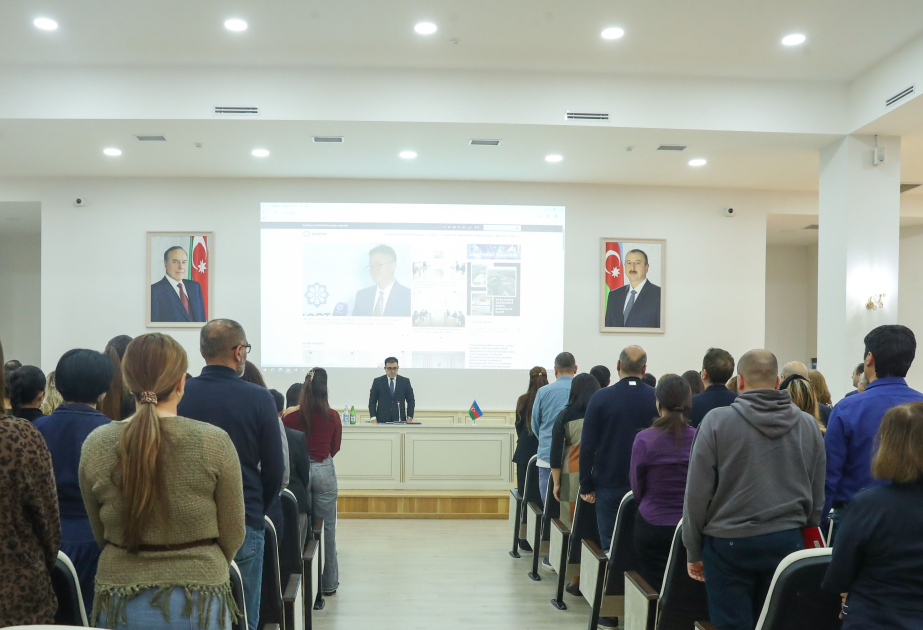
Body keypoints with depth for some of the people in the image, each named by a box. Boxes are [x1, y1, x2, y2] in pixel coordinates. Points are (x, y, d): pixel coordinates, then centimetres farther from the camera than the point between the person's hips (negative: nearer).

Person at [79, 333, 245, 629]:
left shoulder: (95, 445, -7)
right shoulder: (215, 443, -14)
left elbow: (100, 534, 5)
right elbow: (232, 535, -5)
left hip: (120, 601, 2)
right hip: (198, 603, -2)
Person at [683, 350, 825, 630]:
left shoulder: (717, 421, -9)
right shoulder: (808, 425, 2)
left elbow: (697, 493, -8)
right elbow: (818, 496, 8)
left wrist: (693, 550, 1)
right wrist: (807, 540, 19)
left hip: (729, 543, -3)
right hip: (787, 542, 4)